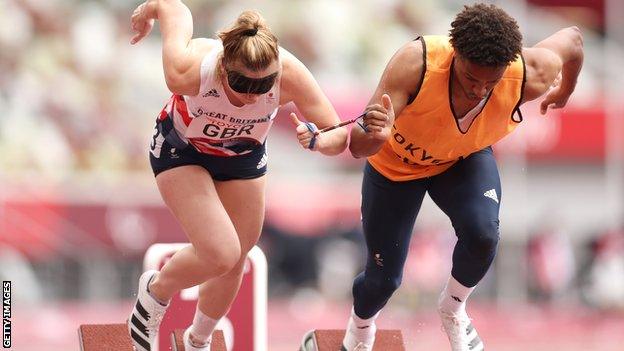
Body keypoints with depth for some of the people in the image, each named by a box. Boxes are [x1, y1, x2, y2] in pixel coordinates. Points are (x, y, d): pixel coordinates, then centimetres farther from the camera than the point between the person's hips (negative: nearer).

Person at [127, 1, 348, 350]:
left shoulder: (289, 73, -37)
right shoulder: (189, 72, -42)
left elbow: (339, 135, -27)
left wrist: (318, 140, -51)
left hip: (245, 155, 3)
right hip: (181, 150, -3)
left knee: (233, 264, 14)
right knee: (221, 254, -20)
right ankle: (157, 290, 13)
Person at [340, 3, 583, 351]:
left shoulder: (528, 77, -36)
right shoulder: (415, 64, -43)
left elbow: (571, 39, -11)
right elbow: (359, 147, -44)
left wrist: (565, 92, 9)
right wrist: (374, 135, -69)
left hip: (464, 161, 1)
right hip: (396, 164, -1)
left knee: (483, 235, -28)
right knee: (384, 277, 4)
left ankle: (453, 308, 7)